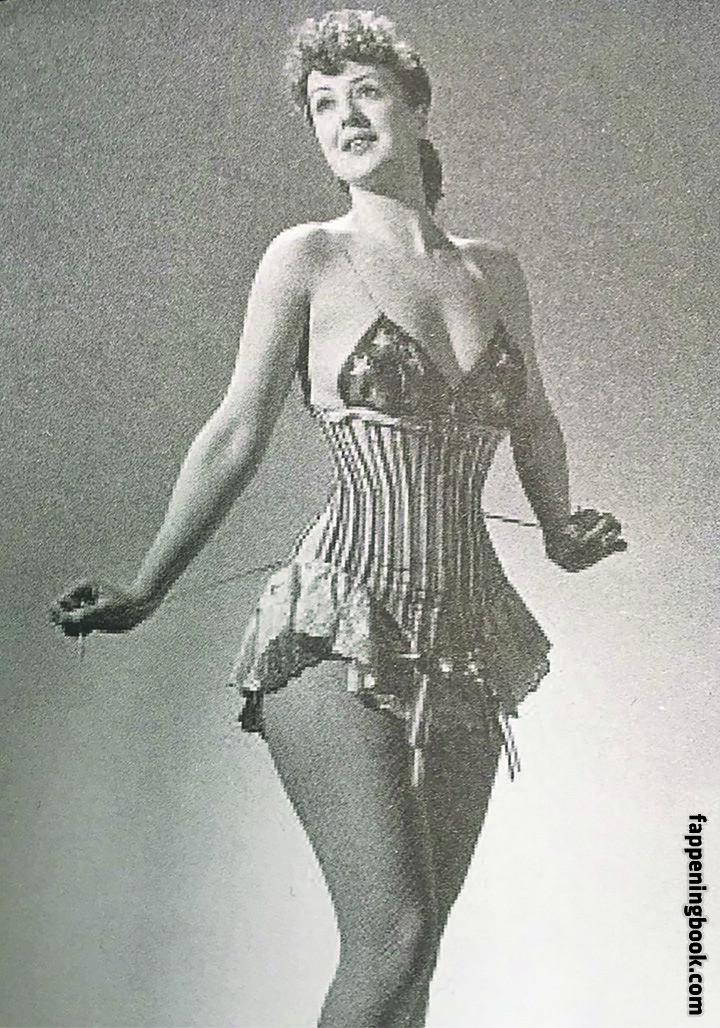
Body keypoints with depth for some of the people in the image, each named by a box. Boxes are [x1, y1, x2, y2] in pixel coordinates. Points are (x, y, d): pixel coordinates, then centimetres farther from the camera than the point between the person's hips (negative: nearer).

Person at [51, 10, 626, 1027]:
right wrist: (145, 590, 4)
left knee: (408, 946, 10)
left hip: (468, 637, 5)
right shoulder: (308, 257, 2)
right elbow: (237, 436, 3)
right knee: (393, 936, -14)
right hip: (339, 630, -4)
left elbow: (535, 421, 29)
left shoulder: (493, 269, 14)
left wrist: (561, 529, 18)